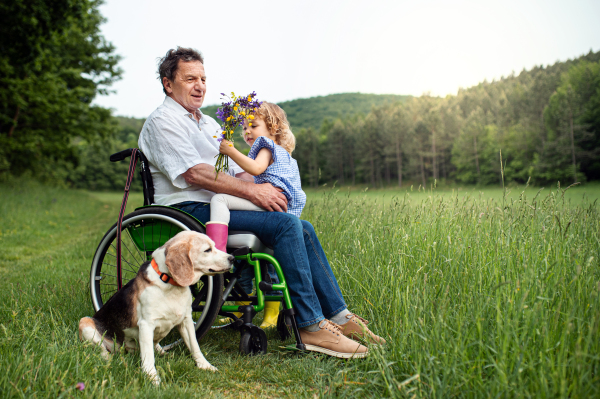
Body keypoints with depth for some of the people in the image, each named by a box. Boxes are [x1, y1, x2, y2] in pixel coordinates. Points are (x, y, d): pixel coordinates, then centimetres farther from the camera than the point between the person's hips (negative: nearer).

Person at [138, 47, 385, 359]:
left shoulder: (208, 123, 25)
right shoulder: (162, 121, -4)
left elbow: (237, 170, 18)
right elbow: (194, 173, -17)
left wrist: (265, 190, -4)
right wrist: (252, 191, -19)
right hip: (190, 211, -9)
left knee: (303, 228, -5)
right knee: (285, 223, -25)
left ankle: (338, 315, -3)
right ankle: (310, 325, -23)